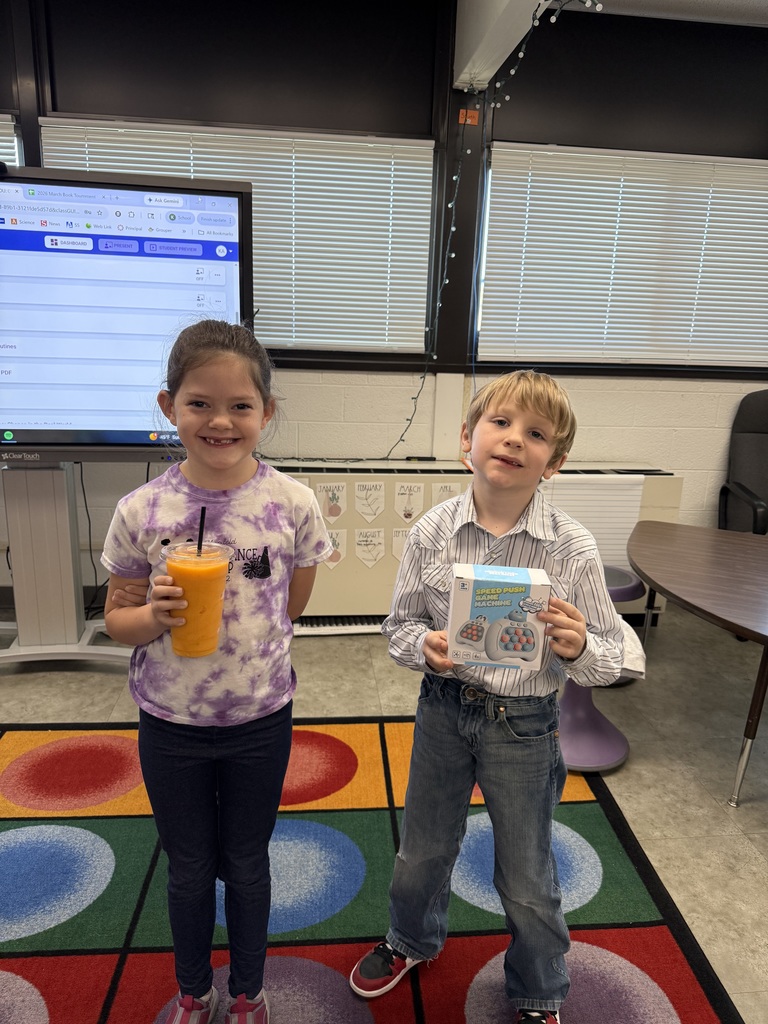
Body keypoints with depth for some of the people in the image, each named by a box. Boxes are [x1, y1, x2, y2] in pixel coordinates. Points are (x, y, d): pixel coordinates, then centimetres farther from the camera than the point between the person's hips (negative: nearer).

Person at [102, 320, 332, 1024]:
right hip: (169, 725, 1)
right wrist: (156, 614, -23)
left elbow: (293, 607, -1)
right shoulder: (140, 511, -14)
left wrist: (231, 632, 2)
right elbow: (117, 619, -4)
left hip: (260, 720, 0)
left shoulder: (293, 503, -15)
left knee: (246, 865, 21)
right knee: (189, 869, 23)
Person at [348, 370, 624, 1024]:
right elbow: (401, 623, -1)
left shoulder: (573, 548, -16)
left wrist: (578, 646, -30)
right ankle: (413, 940, 59)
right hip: (444, 708, 2)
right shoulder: (433, 532, -12)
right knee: (422, 850, 25)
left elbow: (610, 659, -8)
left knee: (527, 883, 18)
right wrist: (425, 645, -22)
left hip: (525, 724, -2)